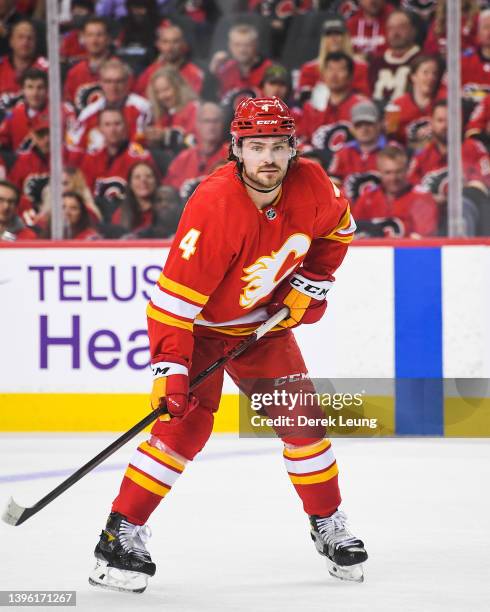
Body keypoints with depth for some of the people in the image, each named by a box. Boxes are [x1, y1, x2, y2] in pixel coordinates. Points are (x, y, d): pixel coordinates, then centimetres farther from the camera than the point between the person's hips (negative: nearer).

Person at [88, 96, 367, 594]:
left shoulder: (310, 185, -16)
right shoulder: (215, 206, -34)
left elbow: (337, 227, 9)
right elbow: (174, 296, -32)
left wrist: (310, 283, 1)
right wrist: (169, 367, -36)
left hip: (263, 319, 5)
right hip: (199, 323, -5)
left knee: (300, 417, 1)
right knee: (186, 423, -18)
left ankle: (329, 526, 18)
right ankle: (121, 534, -12)